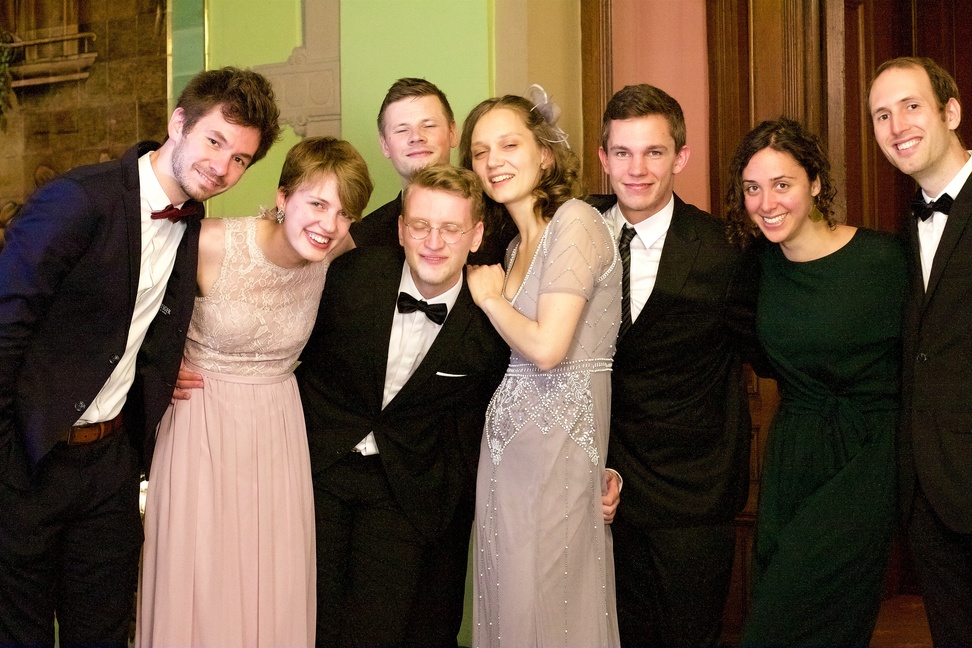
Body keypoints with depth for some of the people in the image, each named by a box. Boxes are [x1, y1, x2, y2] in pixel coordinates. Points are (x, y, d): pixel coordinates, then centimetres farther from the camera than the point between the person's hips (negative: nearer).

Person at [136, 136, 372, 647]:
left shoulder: (336, 252, -9)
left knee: (275, 580, 11)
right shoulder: (211, 244, -21)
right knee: (200, 580, 4)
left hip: (278, 426, 4)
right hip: (203, 422, -3)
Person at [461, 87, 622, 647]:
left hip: (559, 444, -8)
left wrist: (490, 297, -8)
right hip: (508, 441, 8)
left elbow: (547, 347, -22)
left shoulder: (576, 222, -13)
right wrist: (494, 296, 6)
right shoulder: (517, 242, 14)